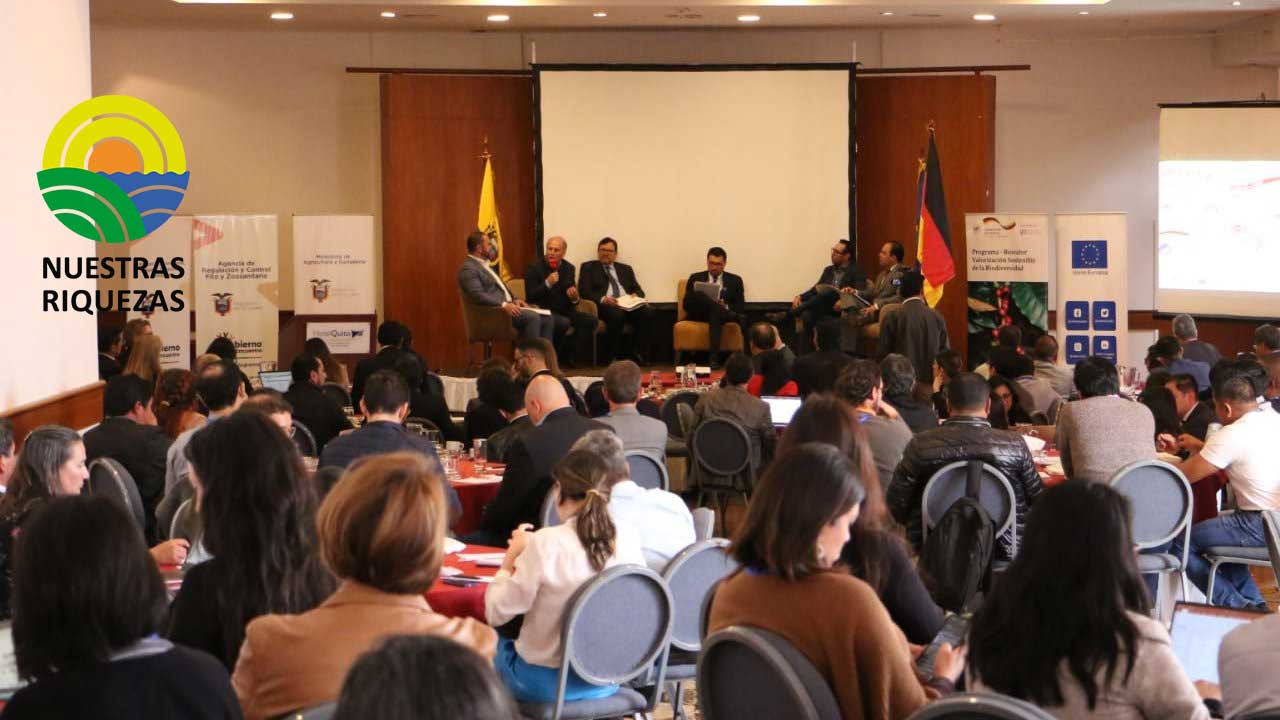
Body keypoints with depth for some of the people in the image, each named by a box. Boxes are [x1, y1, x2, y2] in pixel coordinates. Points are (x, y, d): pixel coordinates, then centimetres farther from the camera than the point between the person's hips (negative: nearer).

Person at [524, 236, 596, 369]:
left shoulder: (568, 267, 11)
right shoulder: (535, 267, -5)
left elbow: (573, 300, 15)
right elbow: (530, 296, -13)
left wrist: (574, 298, -10)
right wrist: (547, 283, -25)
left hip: (564, 311, 6)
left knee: (591, 321, -15)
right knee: (563, 323, -34)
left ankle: (570, 356, -6)